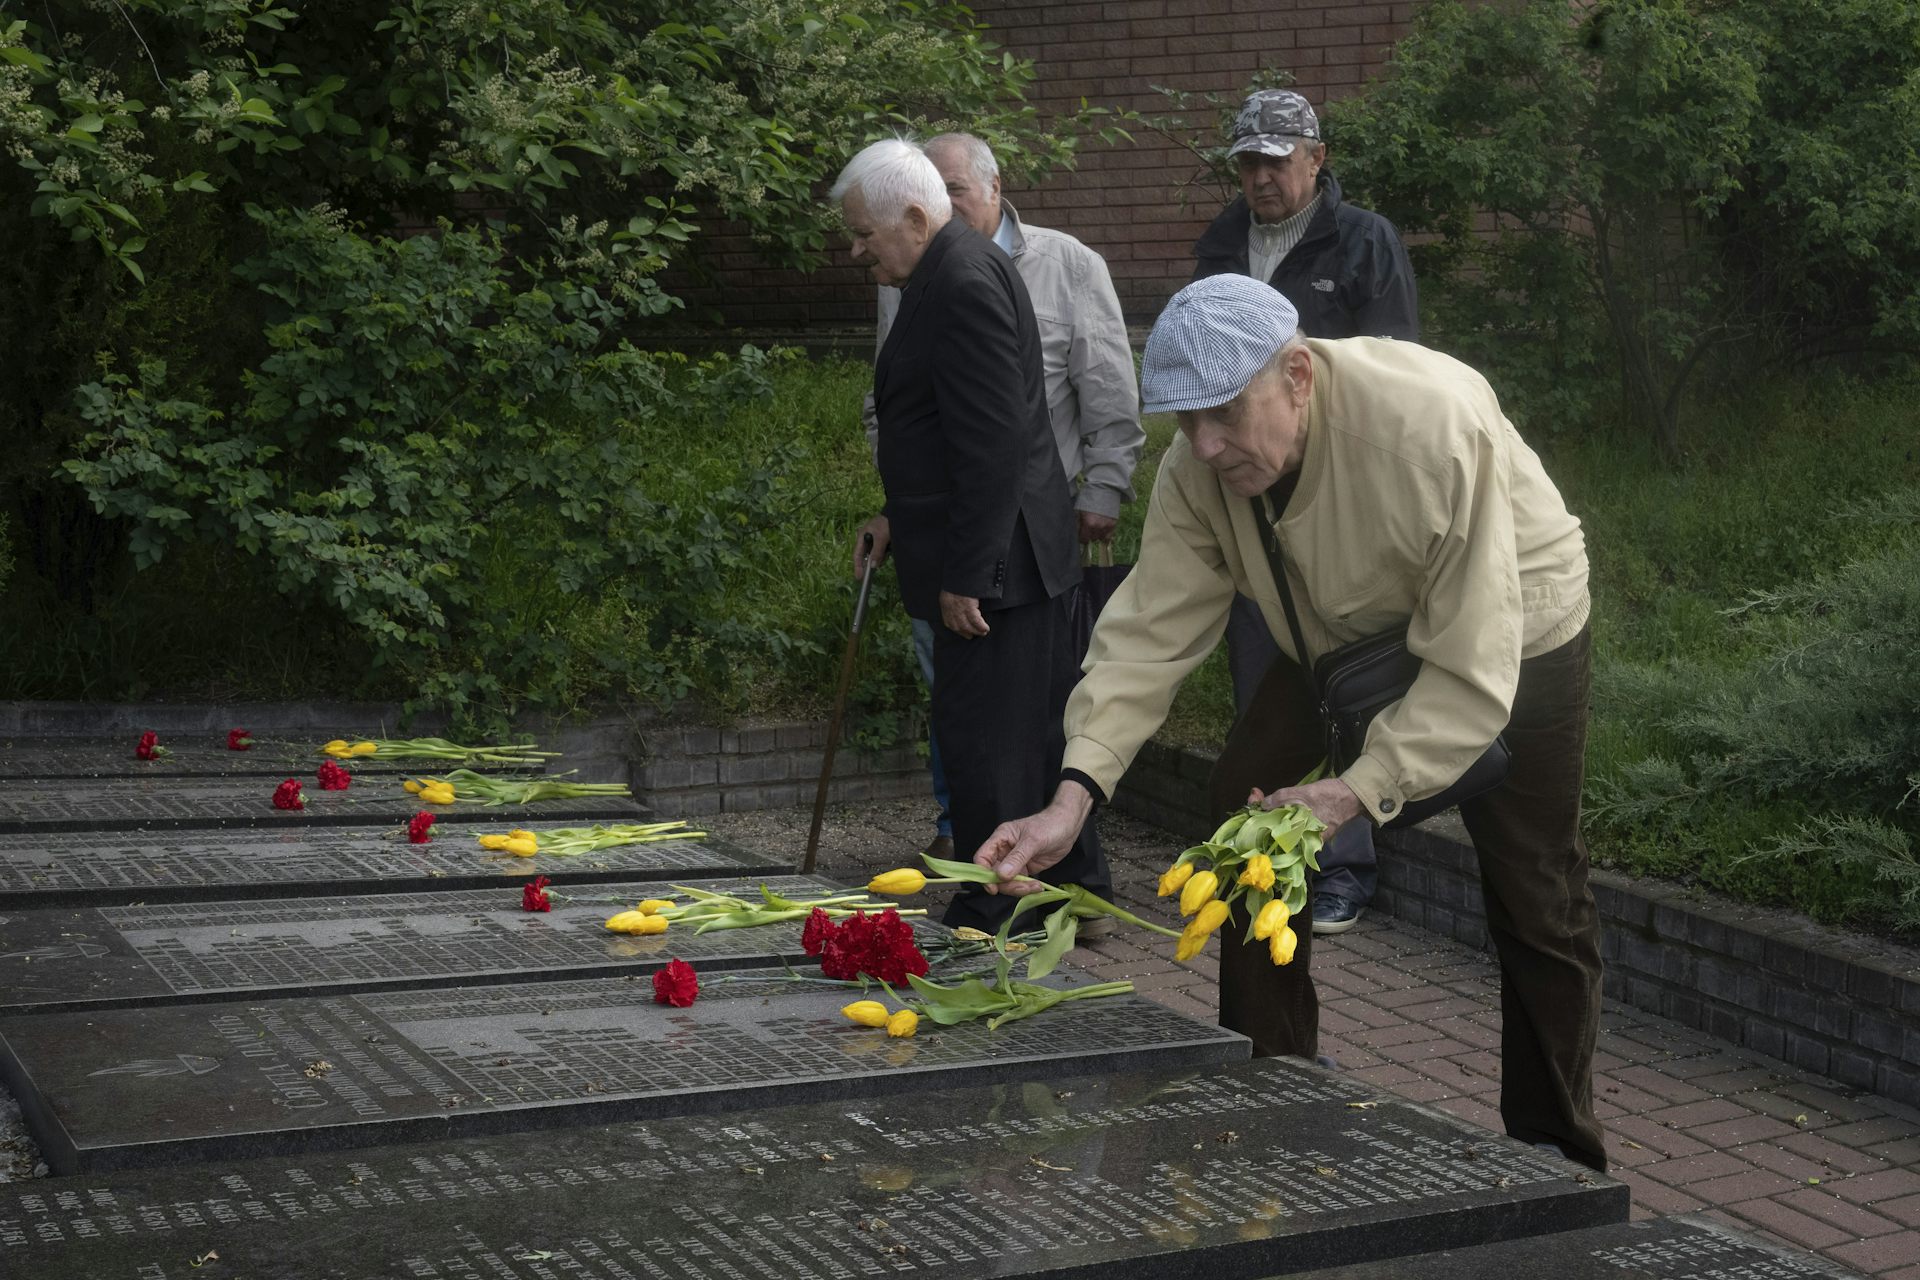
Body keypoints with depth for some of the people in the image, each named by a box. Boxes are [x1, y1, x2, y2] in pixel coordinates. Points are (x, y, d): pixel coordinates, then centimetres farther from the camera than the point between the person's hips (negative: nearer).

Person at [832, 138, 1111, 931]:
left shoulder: (965, 287, -18)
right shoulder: (952, 273, 15)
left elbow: (992, 445, -23)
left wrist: (965, 576, -22)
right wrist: (899, 517, 16)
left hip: (993, 563, -11)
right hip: (1007, 557, 11)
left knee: (982, 740, -5)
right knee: (1036, 731, 17)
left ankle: (989, 920, 3)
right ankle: (1077, 889, 27)